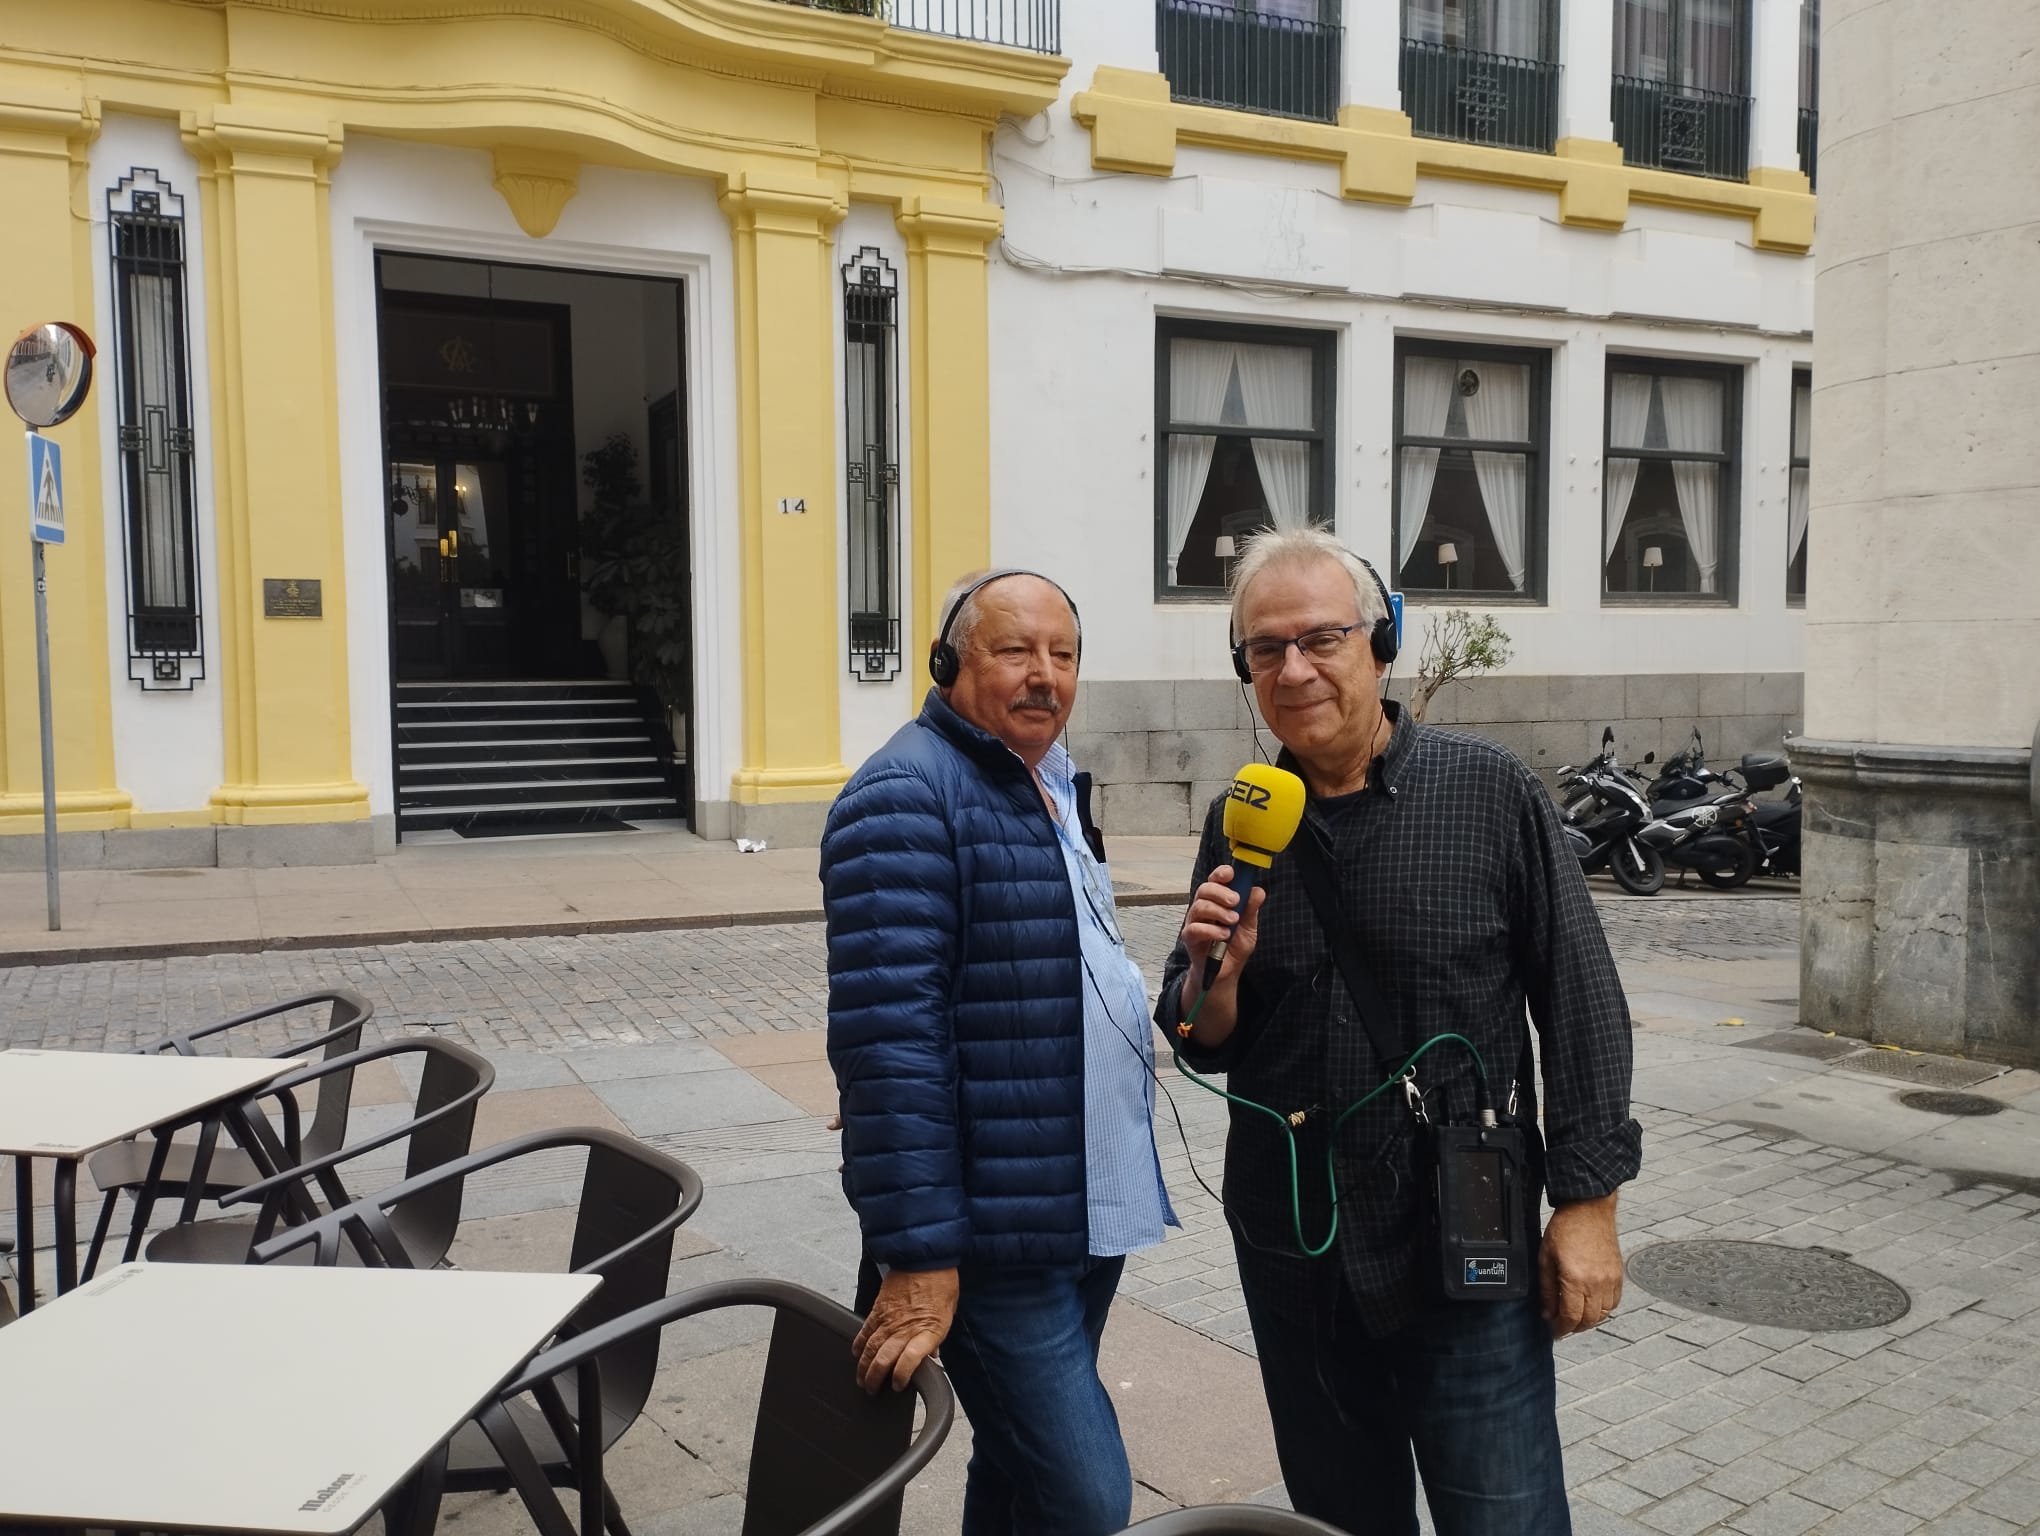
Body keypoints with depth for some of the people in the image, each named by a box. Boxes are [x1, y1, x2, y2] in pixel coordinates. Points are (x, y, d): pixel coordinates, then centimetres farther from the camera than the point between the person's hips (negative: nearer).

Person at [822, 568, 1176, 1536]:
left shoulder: (1050, 783, 13)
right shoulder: (907, 799, -17)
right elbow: (888, 1040, -23)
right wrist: (918, 1256, -24)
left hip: (1093, 1212, 9)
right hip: (997, 1235, -9)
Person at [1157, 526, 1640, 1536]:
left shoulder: (1491, 792, -9)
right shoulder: (1242, 822, 1)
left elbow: (1580, 1000, -5)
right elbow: (1201, 1043, 7)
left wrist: (1586, 1203, -6)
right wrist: (1214, 974, -15)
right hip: (1292, 1250, 4)